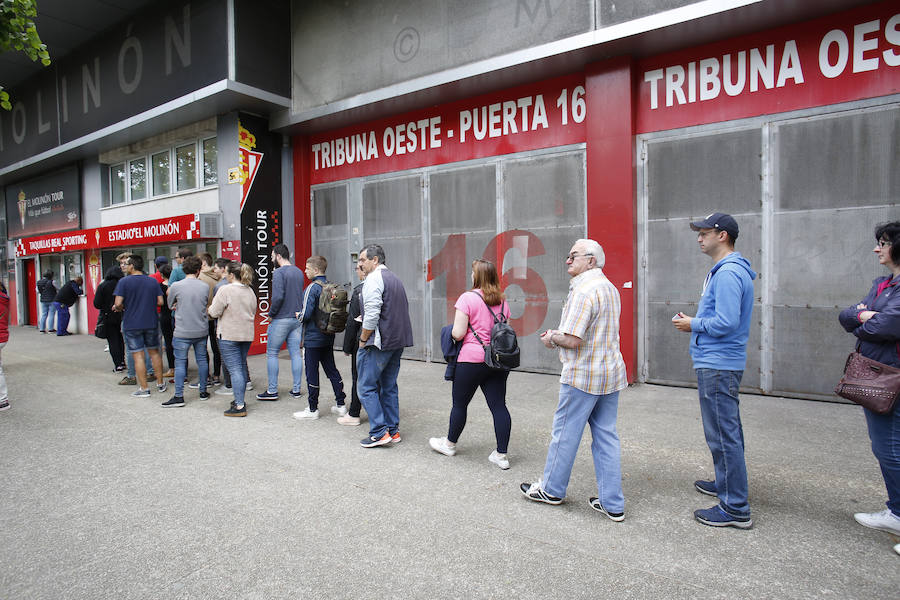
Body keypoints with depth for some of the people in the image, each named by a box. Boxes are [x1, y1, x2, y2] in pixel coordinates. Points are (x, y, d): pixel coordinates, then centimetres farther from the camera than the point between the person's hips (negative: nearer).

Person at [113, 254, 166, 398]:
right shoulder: (153, 281, 3)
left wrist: (119, 308, 7)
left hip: (132, 324, -4)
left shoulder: (124, 281, -9)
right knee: (154, 352, 15)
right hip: (151, 323, 4)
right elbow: (160, 302, 2)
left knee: (138, 355, 1)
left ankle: (144, 389, 5)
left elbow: (118, 303, -14)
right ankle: (160, 384, 22)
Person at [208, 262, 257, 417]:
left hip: (229, 335, -7)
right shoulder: (250, 291, 10)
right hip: (247, 334, 7)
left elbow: (214, 313, -11)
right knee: (242, 367, 17)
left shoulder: (225, 290, -13)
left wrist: (209, 309, 9)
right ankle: (240, 399, 27)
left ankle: (239, 406, -6)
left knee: (234, 369, -6)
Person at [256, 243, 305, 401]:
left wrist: (271, 314, -9)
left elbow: (278, 297, -22)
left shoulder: (279, 272, -12)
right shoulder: (299, 272, 11)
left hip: (281, 319, -7)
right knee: (296, 353, 8)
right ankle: (296, 390, 13)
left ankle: (272, 391, 7)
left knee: (272, 354, 4)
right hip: (297, 318, 7)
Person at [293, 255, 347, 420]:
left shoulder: (312, 287, -16)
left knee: (312, 373, 3)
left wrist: (299, 317, -1)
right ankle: (341, 405, 20)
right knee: (331, 370, 14)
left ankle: (312, 410, 12)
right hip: (328, 337, 8)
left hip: (313, 338, -7)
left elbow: (307, 313, -21)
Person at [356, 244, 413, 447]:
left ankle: (379, 433, -2)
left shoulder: (374, 278, -11)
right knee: (389, 387, 14)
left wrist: (363, 340, -10)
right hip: (398, 342, 9)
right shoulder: (395, 278, 18)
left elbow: (372, 314, -20)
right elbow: (403, 310, 21)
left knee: (367, 387, -1)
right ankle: (393, 430, 18)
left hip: (379, 343, -9)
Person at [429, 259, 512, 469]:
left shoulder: (468, 298, -11)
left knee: (460, 403, 12)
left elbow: (458, 333, -13)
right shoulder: (502, 300, 8)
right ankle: (501, 455, 10)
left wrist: (451, 330, 7)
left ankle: (450, 444, 30)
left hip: (472, 359, -5)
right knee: (499, 405, 6)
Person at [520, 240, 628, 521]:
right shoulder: (609, 288, 13)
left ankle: (551, 489, 24)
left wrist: (552, 338, -4)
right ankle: (613, 504, 18)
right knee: (606, 437, 12)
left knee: (564, 434, 7)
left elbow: (573, 341, -24)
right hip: (611, 372, 9)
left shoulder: (584, 291, -19)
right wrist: (560, 333, 12)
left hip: (582, 376, -9)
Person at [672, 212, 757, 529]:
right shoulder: (724, 270, 16)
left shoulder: (728, 273, -19)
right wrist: (694, 322, 10)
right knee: (727, 429, 22)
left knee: (722, 434, -5)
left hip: (717, 365, -11)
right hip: (721, 362, 11)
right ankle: (728, 483, 38)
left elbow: (726, 323, -26)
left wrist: (693, 324, -11)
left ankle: (735, 508, 4)